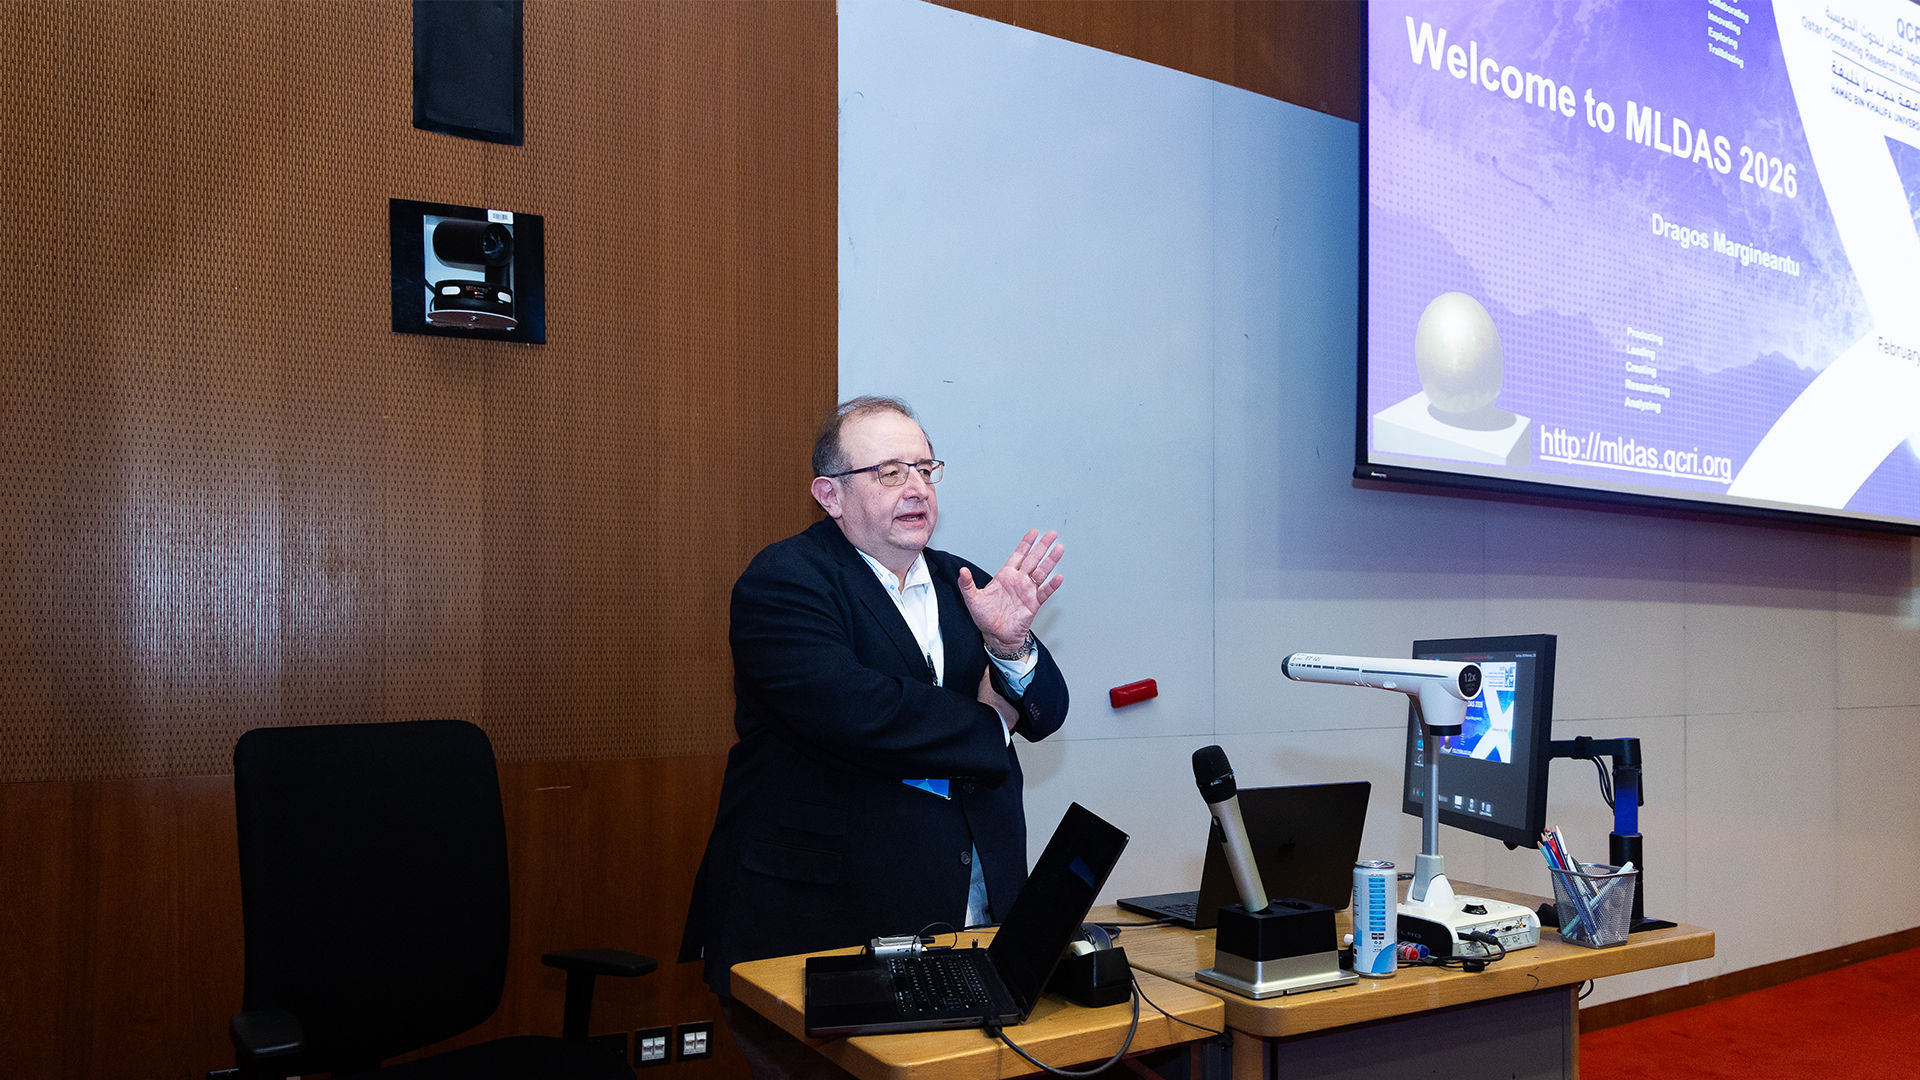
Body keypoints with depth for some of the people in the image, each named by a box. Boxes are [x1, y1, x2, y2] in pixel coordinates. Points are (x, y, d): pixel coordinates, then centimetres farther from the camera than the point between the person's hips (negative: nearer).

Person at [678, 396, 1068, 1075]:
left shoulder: (964, 587, 12)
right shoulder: (782, 581, -8)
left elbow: (1044, 713, 7)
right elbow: (850, 713, -23)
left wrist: (1011, 644, -15)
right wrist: (985, 723, -8)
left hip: (975, 908, 6)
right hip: (827, 916, -5)